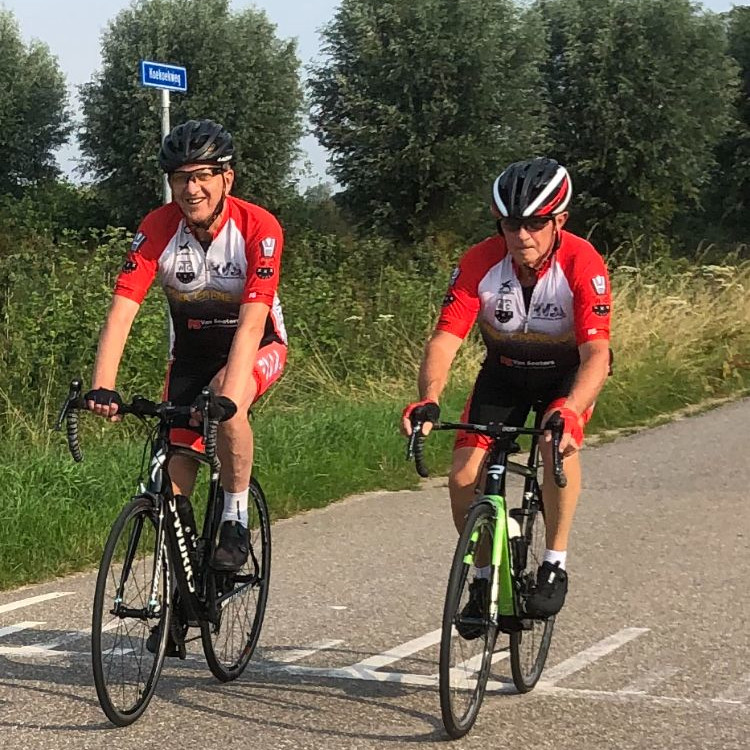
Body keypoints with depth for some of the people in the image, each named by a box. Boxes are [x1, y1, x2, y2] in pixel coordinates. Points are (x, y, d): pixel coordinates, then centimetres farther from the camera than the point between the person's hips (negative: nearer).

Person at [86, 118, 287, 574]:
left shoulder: (258, 228, -26)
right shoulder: (158, 229, -20)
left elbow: (251, 322, -34)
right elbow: (122, 310, -27)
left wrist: (226, 394, -48)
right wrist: (102, 388, -41)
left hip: (257, 347, -3)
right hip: (191, 352, 3)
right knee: (175, 474, -6)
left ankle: (236, 523, -16)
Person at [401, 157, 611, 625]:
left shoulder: (583, 264, -30)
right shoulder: (481, 263, -25)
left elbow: (596, 352, -38)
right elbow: (445, 338, -30)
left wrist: (569, 411, -56)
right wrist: (429, 400, -49)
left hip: (568, 371, -2)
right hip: (504, 371, 3)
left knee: (558, 441, -33)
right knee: (465, 476, -13)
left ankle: (556, 565, -16)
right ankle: (483, 579, 12)